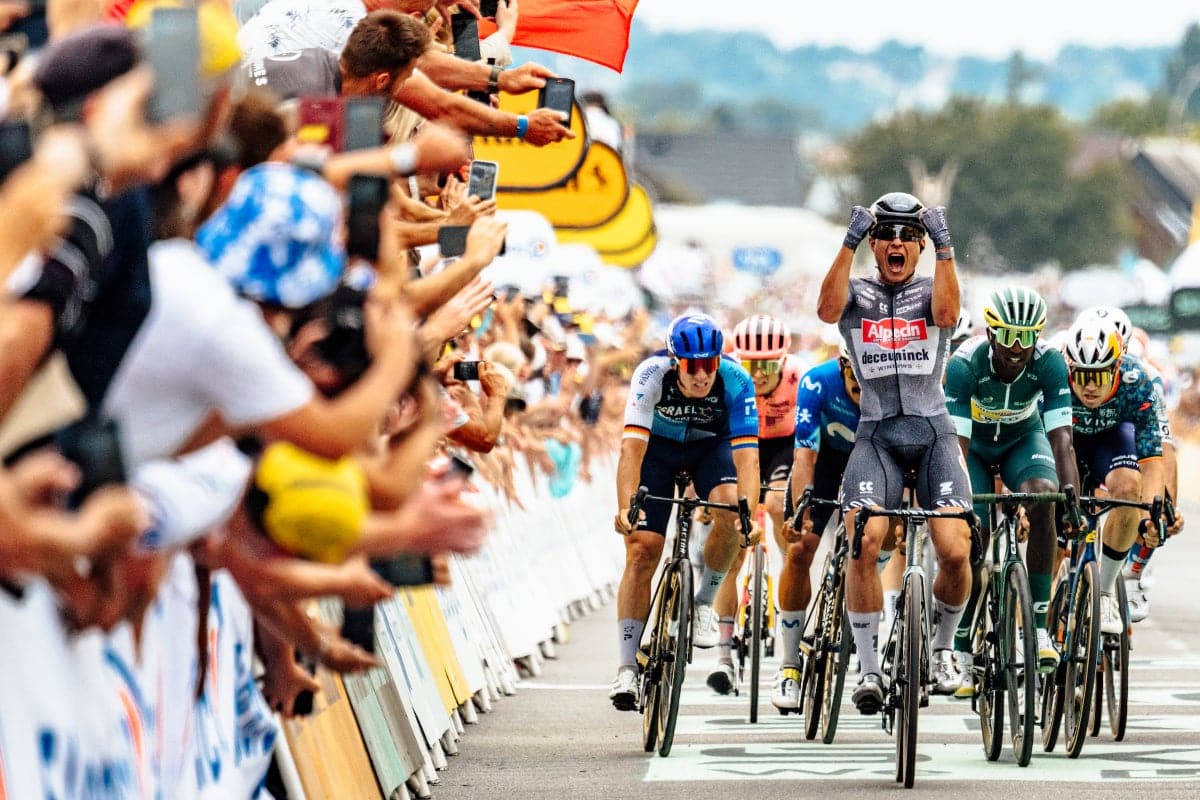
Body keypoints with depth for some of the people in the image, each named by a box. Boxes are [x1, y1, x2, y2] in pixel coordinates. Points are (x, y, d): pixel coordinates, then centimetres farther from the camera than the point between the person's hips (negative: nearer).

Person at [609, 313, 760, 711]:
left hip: (711, 446, 1)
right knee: (641, 551, -13)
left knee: (730, 511, -30)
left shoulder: (736, 381, -31)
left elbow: (746, 454, -38)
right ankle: (627, 669, -9)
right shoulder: (652, 375, -33)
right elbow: (632, 446, -40)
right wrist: (625, 507, -53)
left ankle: (704, 603, -5)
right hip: (657, 447, -1)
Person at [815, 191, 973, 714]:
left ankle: (942, 646, 14)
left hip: (932, 432, 0)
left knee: (955, 550, -15)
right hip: (876, 433, 0)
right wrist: (849, 242, -22)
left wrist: (944, 246, -20)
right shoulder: (857, 294, 10)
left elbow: (947, 312, -14)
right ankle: (870, 669, -12)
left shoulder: (930, 291, 10)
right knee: (863, 544, -22)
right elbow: (828, 308, -14)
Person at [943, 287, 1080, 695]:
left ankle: (1038, 626, -25)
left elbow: (1061, 441, -33)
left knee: (1043, 499, -30)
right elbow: (956, 445, -36)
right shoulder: (964, 364, -33)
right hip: (976, 444, 0)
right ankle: (960, 654, 4)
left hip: (1023, 439, 0)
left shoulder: (1049, 363, -30)